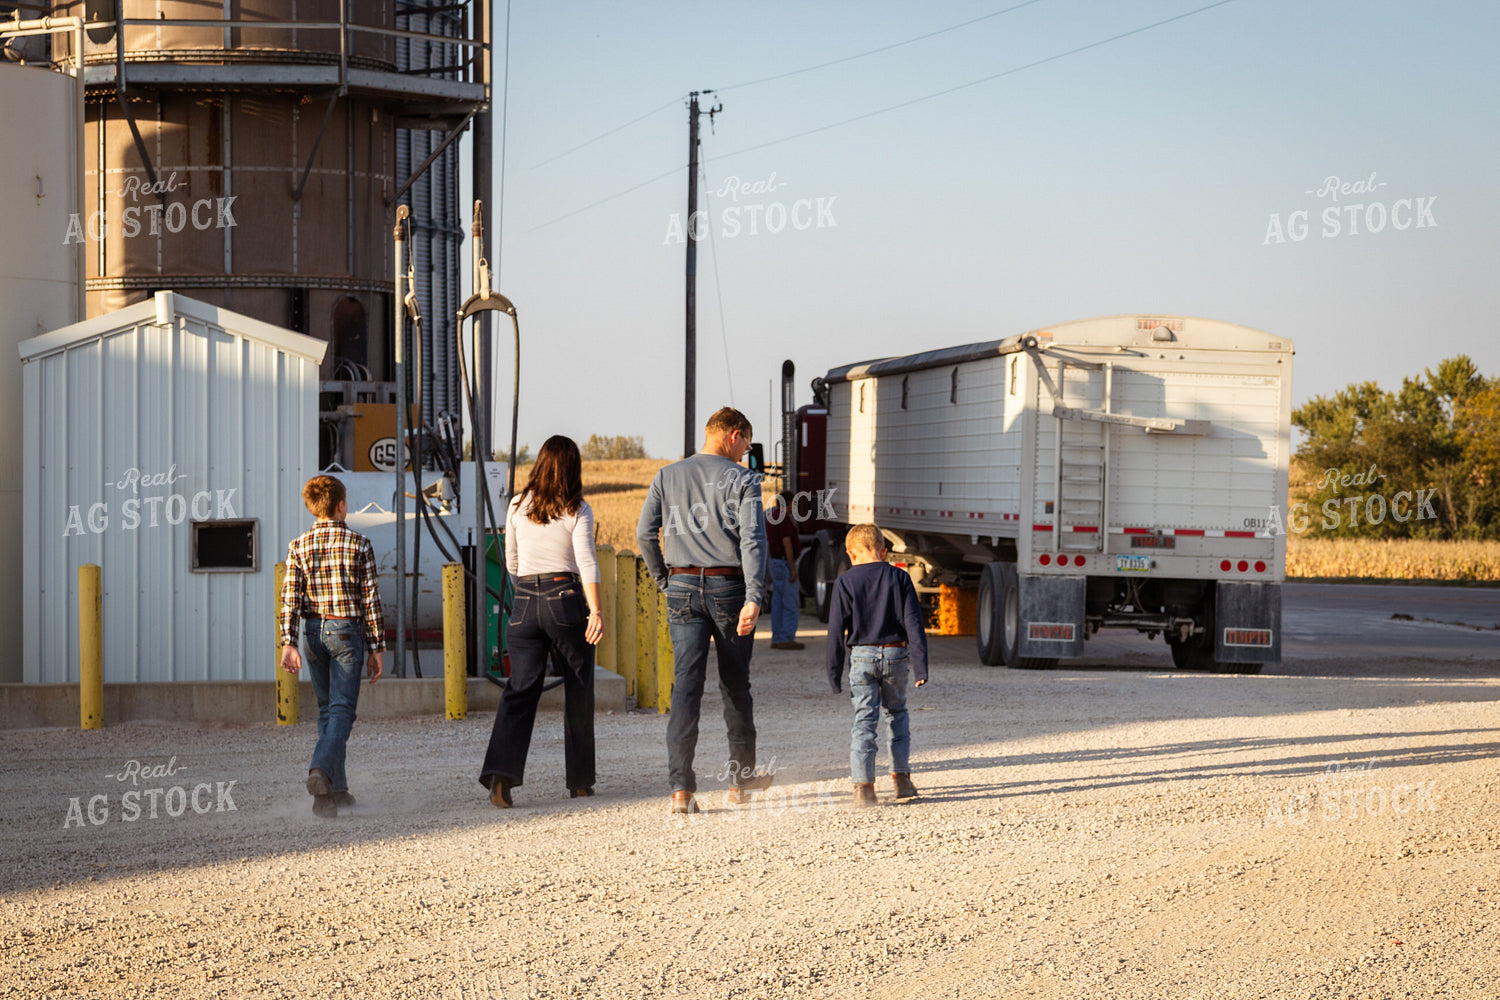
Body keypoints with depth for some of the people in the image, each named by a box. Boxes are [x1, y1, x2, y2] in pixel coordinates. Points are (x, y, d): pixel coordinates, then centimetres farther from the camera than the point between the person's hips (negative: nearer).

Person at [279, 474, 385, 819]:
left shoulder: (298, 547, 2)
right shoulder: (359, 545, -5)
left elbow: (290, 597, -5)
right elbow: (370, 600, -4)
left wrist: (288, 643, -6)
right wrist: (376, 648, 0)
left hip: (314, 631, 4)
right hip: (347, 630, -4)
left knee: (327, 709, 14)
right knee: (342, 709, -5)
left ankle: (337, 790, 17)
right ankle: (322, 770, -30)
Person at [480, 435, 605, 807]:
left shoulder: (518, 506, 8)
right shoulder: (577, 510, -2)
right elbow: (586, 560, -15)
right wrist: (595, 610, -20)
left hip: (525, 601, 3)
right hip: (566, 599, -3)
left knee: (520, 690, -1)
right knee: (578, 691, 11)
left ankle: (500, 772, -20)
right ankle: (579, 780, 17)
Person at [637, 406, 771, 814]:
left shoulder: (667, 477, 8)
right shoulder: (741, 479, -3)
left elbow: (645, 533, 4)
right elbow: (752, 540, -13)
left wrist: (664, 580, 14)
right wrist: (753, 598, -20)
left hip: (682, 586, 2)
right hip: (728, 586, -2)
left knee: (685, 684, -2)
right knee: (735, 685, 12)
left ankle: (681, 787, -12)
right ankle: (741, 779, 24)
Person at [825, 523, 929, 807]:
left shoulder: (846, 582, -1)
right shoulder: (899, 578, 2)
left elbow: (836, 629, -1)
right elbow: (913, 623, -2)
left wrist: (834, 671, 5)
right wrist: (920, 666, -1)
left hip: (862, 656, -2)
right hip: (896, 655, 2)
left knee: (864, 719, -1)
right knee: (897, 714, 20)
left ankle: (863, 785, -10)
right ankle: (901, 777, 18)